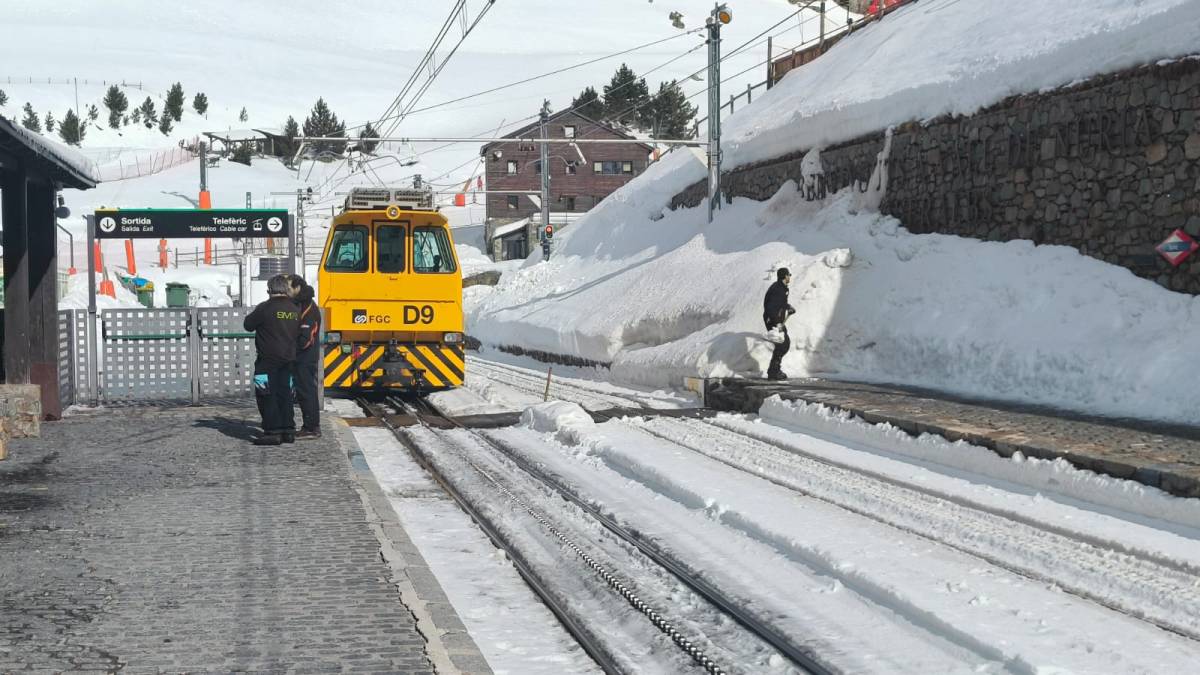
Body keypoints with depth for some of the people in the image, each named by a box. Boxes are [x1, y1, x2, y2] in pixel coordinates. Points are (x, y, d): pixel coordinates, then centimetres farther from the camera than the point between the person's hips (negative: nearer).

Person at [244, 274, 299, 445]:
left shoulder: (265, 308, -14)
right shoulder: (294, 310, 6)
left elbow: (248, 324, -4)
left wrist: (254, 315, 14)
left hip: (268, 359, -6)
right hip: (288, 359, 6)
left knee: (266, 395, -3)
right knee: (284, 394, 13)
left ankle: (273, 432, -8)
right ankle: (288, 430, 13)